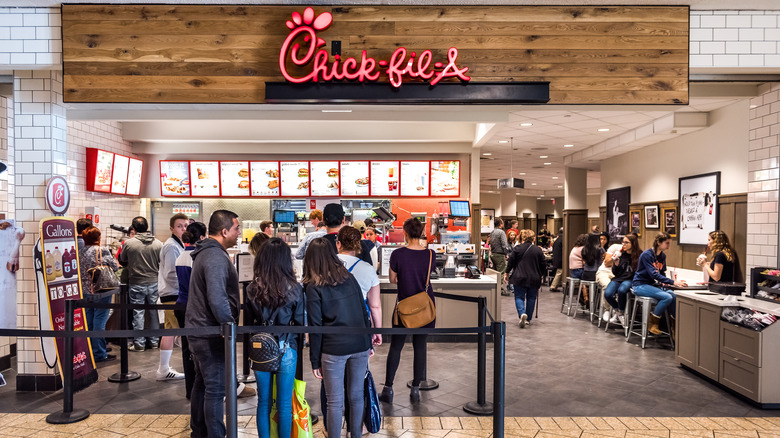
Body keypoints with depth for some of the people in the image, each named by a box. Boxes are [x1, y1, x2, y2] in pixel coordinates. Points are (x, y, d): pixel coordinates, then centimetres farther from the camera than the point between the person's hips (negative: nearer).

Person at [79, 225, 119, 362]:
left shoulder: (79, 252, 4)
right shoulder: (103, 251, -13)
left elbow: (77, 270, 9)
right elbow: (115, 267, -9)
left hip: (85, 291, 6)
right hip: (101, 290, -6)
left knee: (88, 321, 15)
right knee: (100, 320, -1)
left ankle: (88, 351, 26)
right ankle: (99, 354, 2)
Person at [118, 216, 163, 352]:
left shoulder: (128, 243, -10)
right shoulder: (158, 244, -5)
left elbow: (122, 262, 5)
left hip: (136, 283, -2)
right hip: (154, 282, 2)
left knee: (138, 313, 6)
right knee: (154, 312, 12)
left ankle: (139, 343, 11)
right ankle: (154, 341, 20)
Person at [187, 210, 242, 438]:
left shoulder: (205, 252, 12)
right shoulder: (216, 257, -21)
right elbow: (217, 300, -29)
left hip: (198, 330, 10)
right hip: (210, 333, -10)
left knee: (202, 383, 19)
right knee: (215, 389, -2)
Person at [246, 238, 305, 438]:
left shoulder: (252, 289, -4)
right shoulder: (295, 289, -11)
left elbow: (248, 321, 3)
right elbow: (300, 322, -6)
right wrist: (299, 349, 6)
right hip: (286, 350, -2)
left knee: (263, 402, 16)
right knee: (284, 404, 10)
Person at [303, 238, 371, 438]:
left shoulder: (313, 288, -5)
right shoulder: (349, 278, 7)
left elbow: (315, 327, -6)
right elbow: (364, 313, 9)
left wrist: (315, 361, 0)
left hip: (334, 349, -4)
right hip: (360, 346, 4)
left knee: (335, 402, 6)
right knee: (356, 396, 14)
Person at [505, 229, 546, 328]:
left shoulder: (517, 248, -6)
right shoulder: (538, 250, 0)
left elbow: (511, 262, -2)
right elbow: (543, 266, 5)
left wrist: (507, 273, 12)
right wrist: (540, 275, 22)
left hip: (520, 278, -2)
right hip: (534, 279, 2)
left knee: (519, 297, 5)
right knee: (531, 298, 13)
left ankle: (522, 313, -19)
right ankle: (528, 319, 18)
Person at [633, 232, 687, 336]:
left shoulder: (663, 256, 10)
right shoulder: (647, 255, -15)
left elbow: (662, 273, 17)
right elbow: (654, 274, -24)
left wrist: (665, 283, -6)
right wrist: (673, 282, -29)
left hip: (653, 285, 7)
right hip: (640, 285, -7)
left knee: (674, 296, -21)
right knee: (667, 297, -26)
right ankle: (652, 323, -11)